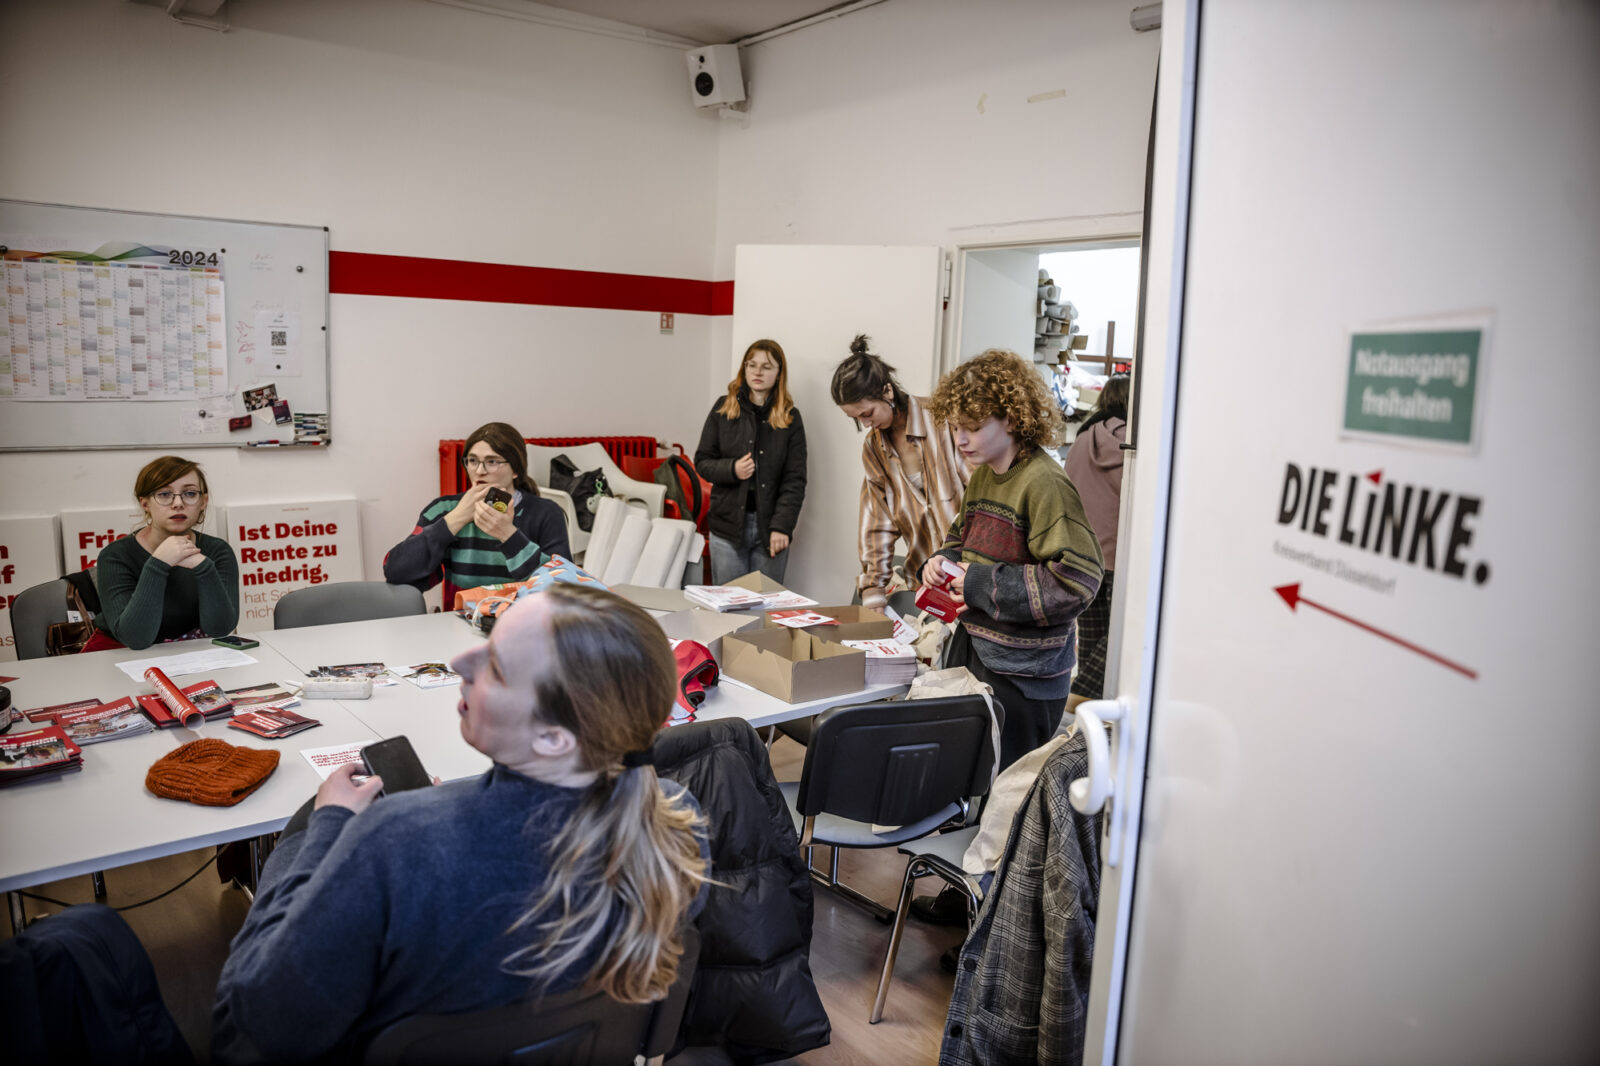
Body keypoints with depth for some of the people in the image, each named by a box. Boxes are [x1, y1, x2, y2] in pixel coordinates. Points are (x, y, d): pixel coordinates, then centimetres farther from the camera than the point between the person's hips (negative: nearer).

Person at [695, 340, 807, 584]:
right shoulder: (723, 408, 5)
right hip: (728, 526, 1)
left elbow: (795, 479, -1)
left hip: (769, 527, 0)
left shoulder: (790, 417, 3)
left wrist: (782, 526, -12)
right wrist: (731, 469, -14)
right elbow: (702, 462, 7)